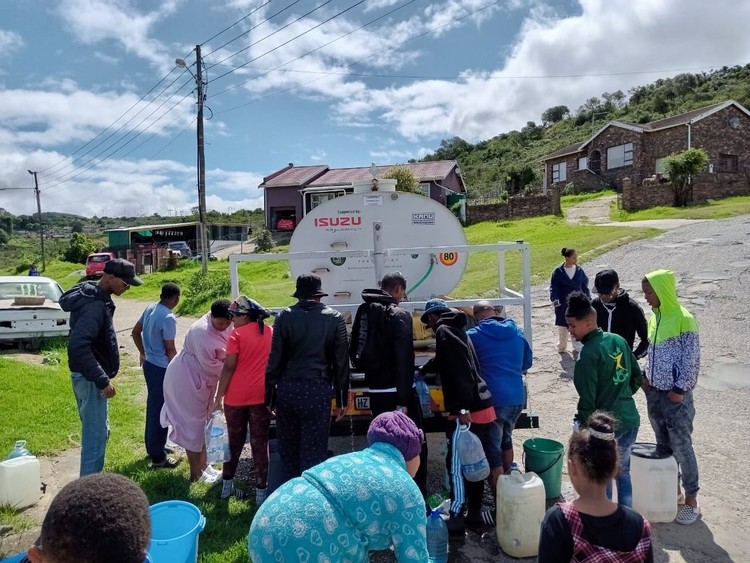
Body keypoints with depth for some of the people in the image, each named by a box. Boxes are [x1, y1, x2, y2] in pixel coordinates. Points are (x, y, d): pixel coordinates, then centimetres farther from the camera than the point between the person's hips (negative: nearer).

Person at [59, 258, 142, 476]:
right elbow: (78, 345, -33)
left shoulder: (95, 297, 9)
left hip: (90, 377, 10)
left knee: (100, 432, 20)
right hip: (90, 379, -10)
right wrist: (102, 380, -28)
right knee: (95, 437, -1)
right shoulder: (95, 305, -23)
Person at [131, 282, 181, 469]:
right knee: (160, 410, 0)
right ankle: (158, 457, 9)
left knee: (153, 406, 20)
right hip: (162, 368, -9)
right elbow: (170, 350, -18)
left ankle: (153, 446, 34)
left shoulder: (150, 309, 4)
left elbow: (135, 332, 16)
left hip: (149, 364, 9)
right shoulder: (168, 318, -22)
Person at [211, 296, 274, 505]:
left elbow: (229, 368, -10)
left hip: (237, 396, -1)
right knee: (260, 444, 7)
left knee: (235, 441, 15)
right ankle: (261, 492, 11)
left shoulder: (237, 334, -6)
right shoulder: (270, 332, 6)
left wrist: (218, 398, -6)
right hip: (261, 396, 2)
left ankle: (227, 486, 29)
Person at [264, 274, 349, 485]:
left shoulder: (285, 316, 0)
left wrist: (270, 396, 7)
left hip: (287, 389, 2)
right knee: (313, 454, 4)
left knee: (288, 452, 16)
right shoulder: (334, 318, 0)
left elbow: (275, 359, 0)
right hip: (318, 390, -2)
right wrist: (342, 399, 9)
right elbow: (341, 362, 2)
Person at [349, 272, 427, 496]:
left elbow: (354, 352, 13)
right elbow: (403, 360, -21)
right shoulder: (399, 314, -13)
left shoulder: (364, 311, 7)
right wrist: (403, 400, -21)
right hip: (397, 392, -7)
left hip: (376, 391, 7)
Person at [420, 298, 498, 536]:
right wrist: (424, 369, 56)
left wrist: (463, 408, -24)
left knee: (456, 464, 0)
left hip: (468, 411, -9)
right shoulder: (457, 329, 21)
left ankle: (455, 520, 9)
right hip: (482, 406, 9)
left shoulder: (444, 332, -8)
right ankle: (474, 513, 28)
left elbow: (459, 371, -21)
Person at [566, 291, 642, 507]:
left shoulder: (588, 354, -20)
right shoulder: (618, 340, 2)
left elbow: (587, 399, -19)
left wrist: (583, 426, -8)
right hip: (630, 420, 8)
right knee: (623, 471, 23)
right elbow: (638, 377, 12)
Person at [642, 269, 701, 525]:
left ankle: (691, 499, 18)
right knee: (664, 445, 16)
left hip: (676, 396, -7)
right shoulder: (654, 317, 8)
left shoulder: (684, 319, -14)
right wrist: (646, 377, 5)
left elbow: (691, 359, -14)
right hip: (655, 393, 7)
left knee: (682, 447, 3)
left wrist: (680, 389, -15)